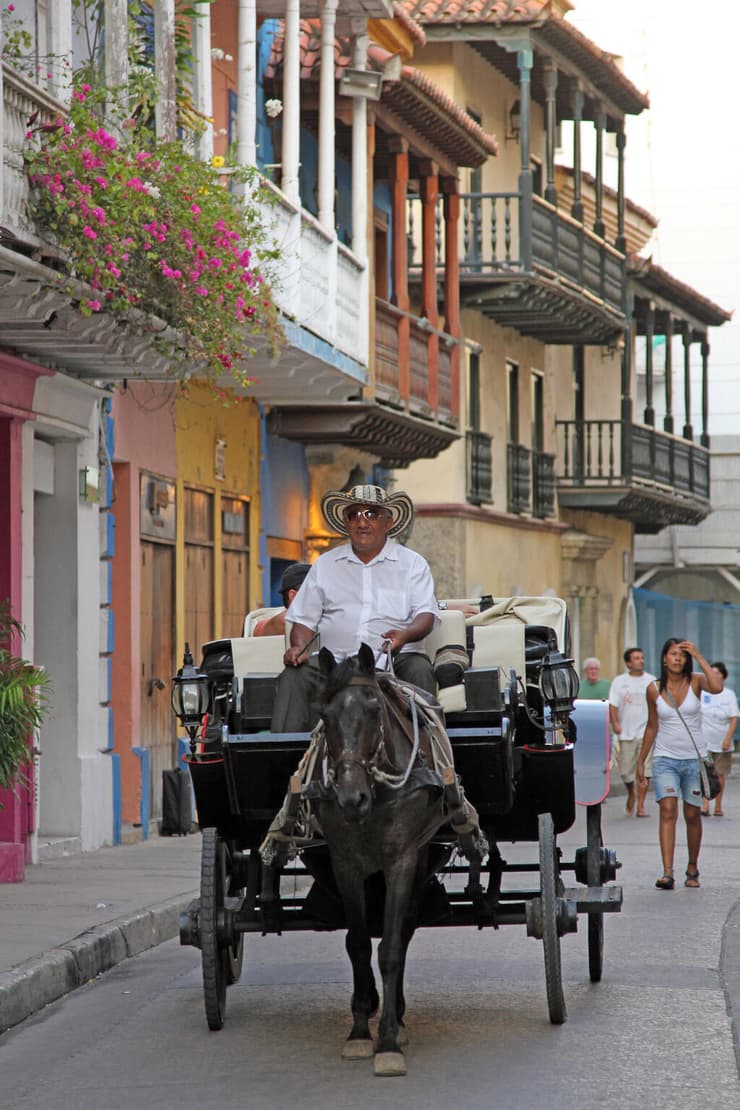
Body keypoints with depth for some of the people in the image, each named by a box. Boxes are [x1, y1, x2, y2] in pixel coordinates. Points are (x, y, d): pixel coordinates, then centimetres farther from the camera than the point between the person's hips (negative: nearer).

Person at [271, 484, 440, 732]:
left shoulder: (412, 563, 12)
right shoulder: (326, 564, 19)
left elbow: (426, 614, -1)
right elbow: (305, 619, 17)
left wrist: (405, 635, -25)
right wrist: (299, 648, -6)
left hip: (394, 657, -2)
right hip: (334, 658, 2)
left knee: (419, 671, -33)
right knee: (294, 676, -25)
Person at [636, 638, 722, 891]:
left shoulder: (695, 681, -3)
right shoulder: (654, 689, 1)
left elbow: (716, 688, -26)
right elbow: (652, 727, 11)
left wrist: (699, 656, -21)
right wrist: (641, 761, 13)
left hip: (694, 758, 0)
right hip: (665, 758, 0)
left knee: (692, 815, 6)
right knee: (668, 810, -16)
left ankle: (692, 869, 24)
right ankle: (667, 873, -24)